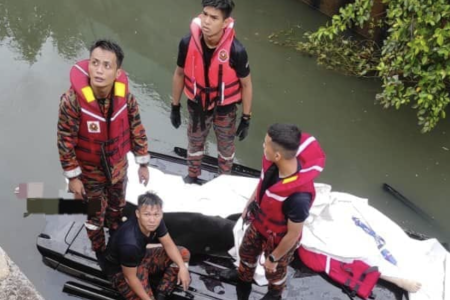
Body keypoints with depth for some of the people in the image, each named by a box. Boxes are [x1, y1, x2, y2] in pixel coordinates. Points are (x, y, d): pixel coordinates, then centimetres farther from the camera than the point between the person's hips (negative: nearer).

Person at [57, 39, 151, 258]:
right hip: (90, 171, -3)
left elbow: (136, 130, -7)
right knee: (95, 214, 19)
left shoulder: (126, 96, -22)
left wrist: (143, 164, 1)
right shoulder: (72, 100, -31)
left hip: (118, 166, 3)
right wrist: (73, 177, -13)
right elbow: (65, 141, -20)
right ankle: (100, 251, 49)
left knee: (117, 207, 30)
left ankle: (116, 233, 64)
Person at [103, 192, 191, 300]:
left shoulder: (156, 221, -17)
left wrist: (182, 267, -18)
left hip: (142, 256, 8)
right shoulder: (130, 243, -39)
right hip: (120, 270, -8)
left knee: (183, 253, -1)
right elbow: (130, 277, -28)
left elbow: (169, 245, -6)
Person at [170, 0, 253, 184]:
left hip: (225, 109, -1)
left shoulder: (236, 51, -30)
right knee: (194, 143, 26)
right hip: (197, 106, 2)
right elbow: (179, 74, -5)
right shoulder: (187, 43, -23)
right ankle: (192, 176, 55)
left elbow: (246, 84, -14)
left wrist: (246, 118, -7)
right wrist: (175, 107, 3)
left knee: (226, 146, 24)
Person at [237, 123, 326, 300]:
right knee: (246, 252, 32)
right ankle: (244, 281, 65)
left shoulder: (299, 196, -46)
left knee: (274, 271, 27)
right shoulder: (272, 162, -27)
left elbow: (293, 234, -28)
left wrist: (273, 258, -12)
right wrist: (249, 205, 13)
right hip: (258, 224, 5)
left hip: (279, 239, -5)